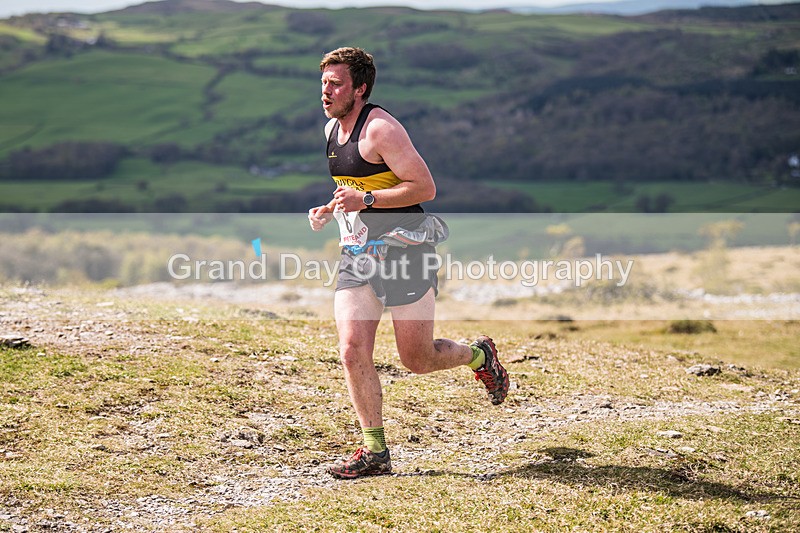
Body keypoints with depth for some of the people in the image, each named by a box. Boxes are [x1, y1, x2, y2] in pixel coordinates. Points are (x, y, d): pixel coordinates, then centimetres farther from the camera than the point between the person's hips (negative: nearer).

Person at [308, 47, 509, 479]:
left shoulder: (380, 128, -15)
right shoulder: (332, 129, 12)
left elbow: (425, 187, -20)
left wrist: (366, 200, -26)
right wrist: (329, 211, 9)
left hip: (402, 250, -7)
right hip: (355, 254, 7)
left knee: (418, 360, 1)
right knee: (353, 354, -6)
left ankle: (479, 355, 32)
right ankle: (375, 452, 4)